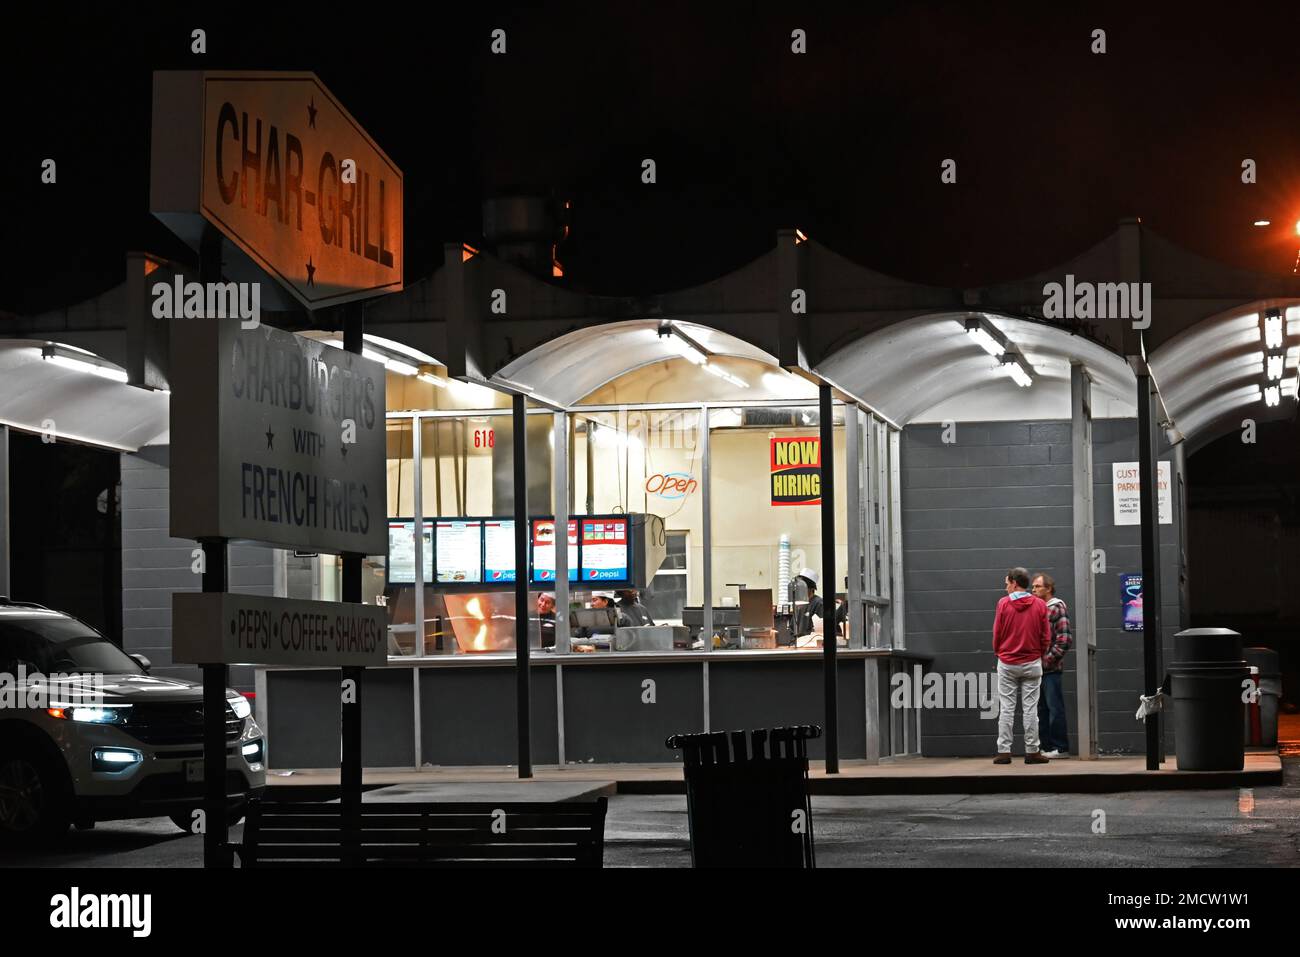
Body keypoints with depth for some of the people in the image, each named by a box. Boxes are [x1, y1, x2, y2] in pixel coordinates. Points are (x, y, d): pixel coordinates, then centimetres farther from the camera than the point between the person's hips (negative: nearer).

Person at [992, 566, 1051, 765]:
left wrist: (998, 652, 14)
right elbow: (1046, 637, 0)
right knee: (1030, 708, 3)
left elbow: (997, 633, -2)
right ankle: (1032, 752, 3)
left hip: (1007, 663, -1)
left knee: (1006, 708, 3)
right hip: (1032, 663, 1)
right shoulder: (1040, 605, -2)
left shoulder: (1003, 603, -6)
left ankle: (1004, 752, 1)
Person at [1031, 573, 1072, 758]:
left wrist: (1048, 659, -15)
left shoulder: (1057, 608, -6)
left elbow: (1065, 640, -12)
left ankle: (1060, 748, -1)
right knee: (1041, 708, 10)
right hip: (1037, 668, 8)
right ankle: (1046, 747, 16)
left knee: (1055, 708, -5)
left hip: (1051, 668, -8)